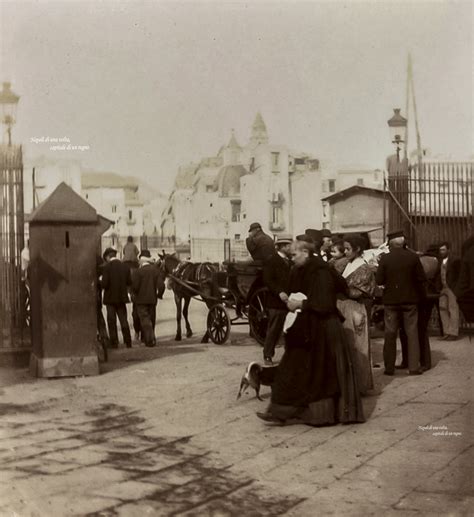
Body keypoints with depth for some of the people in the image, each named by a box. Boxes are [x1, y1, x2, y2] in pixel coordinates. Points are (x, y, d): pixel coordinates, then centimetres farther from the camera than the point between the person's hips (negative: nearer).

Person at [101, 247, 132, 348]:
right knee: (123, 320, 12)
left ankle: (114, 343, 4)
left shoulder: (107, 267, -13)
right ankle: (128, 342, 13)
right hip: (122, 297, 4)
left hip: (110, 298, -4)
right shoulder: (125, 267, 0)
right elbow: (129, 282, 1)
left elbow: (104, 284, -18)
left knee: (112, 322, 4)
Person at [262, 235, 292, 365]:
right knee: (274, 330, 0)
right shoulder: (271, 261, -6)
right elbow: (268, 280, -14)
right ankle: (268, 355, 9)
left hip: (289, 301, 7)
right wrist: (279, 292, -25)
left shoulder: (290, 262, 17)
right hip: (276, 302, -7)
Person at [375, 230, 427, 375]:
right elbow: (422, 278, -4)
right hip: (410, 299, 0)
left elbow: (378, 280, -8)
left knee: (390, 334, 8)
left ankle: (389, 367, 10)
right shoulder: (413, 257, -7)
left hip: (391, 300, 0)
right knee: (412, 333, 7)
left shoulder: (385, 259, -9)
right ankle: (414, 367, 6)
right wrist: (420, 294, 13)